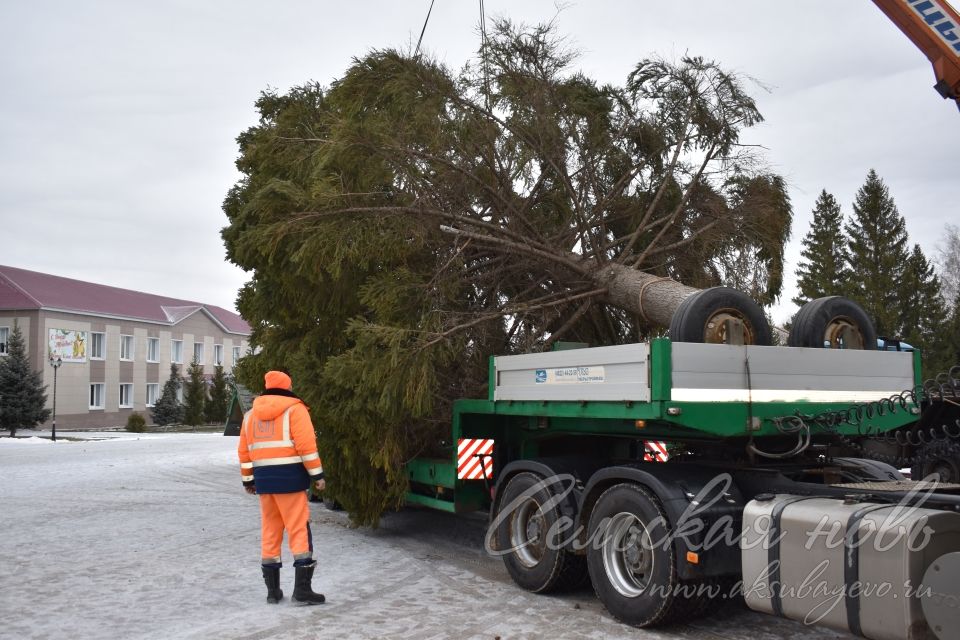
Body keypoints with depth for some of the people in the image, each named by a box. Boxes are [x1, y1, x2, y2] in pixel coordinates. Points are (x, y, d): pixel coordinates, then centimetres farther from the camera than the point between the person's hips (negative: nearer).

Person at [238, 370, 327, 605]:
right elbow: (306, 445, -12)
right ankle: (302, 588, -4)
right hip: (289, 476, -6)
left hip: (263, 478, 6)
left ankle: (272, 590, 16)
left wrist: (248, 480, 22)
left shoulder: (251, 414, 15)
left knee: (270, 532, 12)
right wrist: (317, 475, -7)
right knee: (299, 530, -1)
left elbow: (244, 451, 15)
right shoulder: (294, 409, -3)